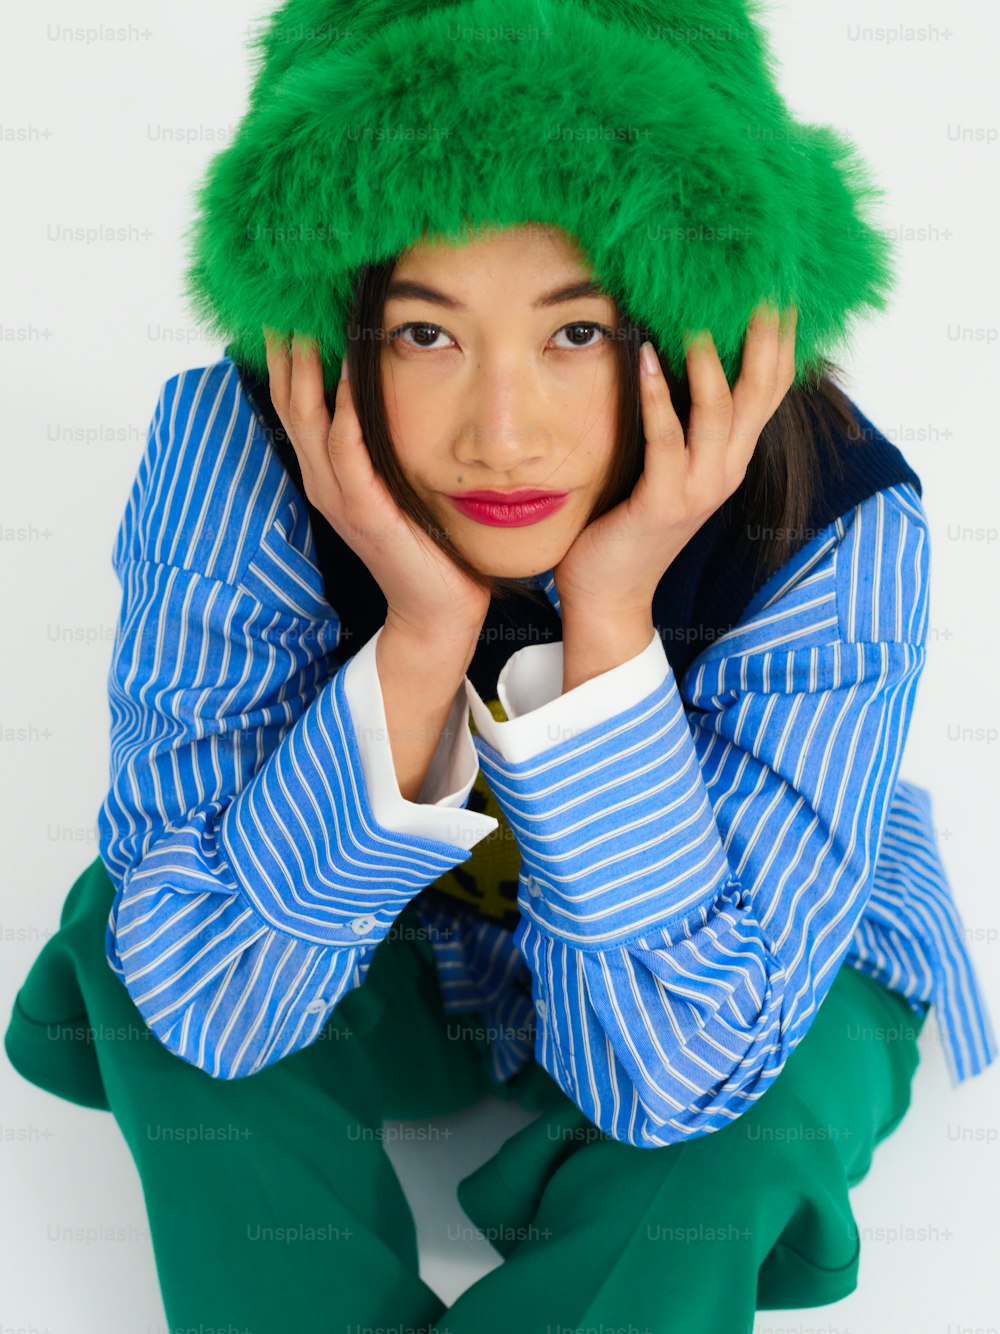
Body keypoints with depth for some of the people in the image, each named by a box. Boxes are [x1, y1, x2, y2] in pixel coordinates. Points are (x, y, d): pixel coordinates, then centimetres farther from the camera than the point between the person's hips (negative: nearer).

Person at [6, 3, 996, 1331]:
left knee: (734, 1113, -31)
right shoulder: (235, 450, -29)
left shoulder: (835, 530, -31)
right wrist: (422, 632, -42)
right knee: (136, 919, -24)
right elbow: (209, 1004, -29)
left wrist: (610, 618, -41)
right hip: (383, 964, 2)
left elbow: (668, 1076, -32)